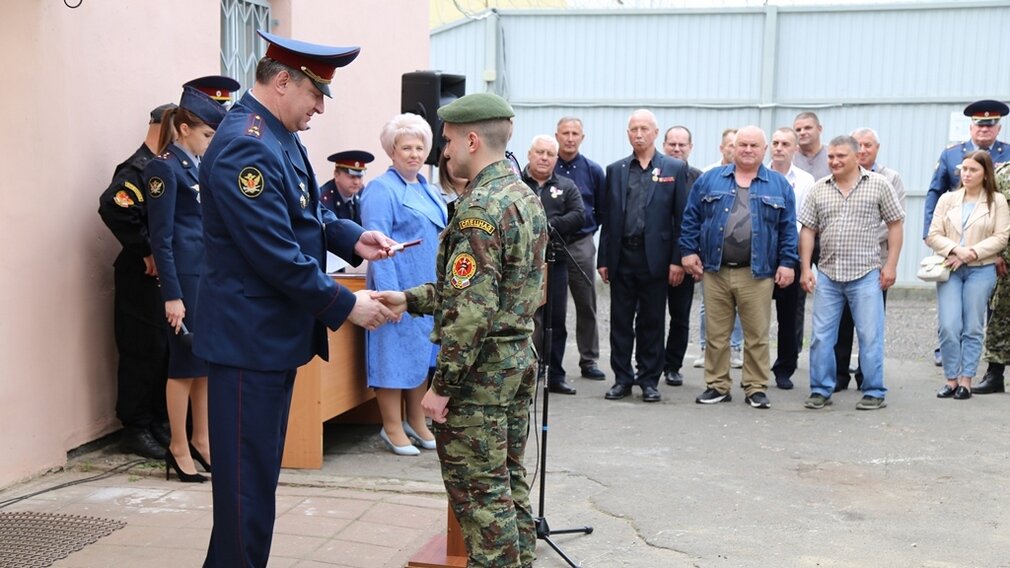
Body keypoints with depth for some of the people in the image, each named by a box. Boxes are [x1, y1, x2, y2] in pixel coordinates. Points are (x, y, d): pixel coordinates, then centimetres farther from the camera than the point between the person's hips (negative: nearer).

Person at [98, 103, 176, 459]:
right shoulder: (137, 169, -15)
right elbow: (112, 208, -31)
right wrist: (146, 251, -23)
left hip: (166, 275, 9)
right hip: (142, 278, -9)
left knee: (165, 352, 13)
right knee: (142, 353, -3)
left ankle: (155, 424, 23)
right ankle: (135, 431, 8)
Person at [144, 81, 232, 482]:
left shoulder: (200, 166, 13)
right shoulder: (164, 168, -10)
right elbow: (160, 238, -14)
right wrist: (172, 296, -18)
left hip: (211, 274, 8)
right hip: (186, 276, -8)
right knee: (186, 362, 0)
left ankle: (201, 439, 24)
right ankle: (178, 448, 12)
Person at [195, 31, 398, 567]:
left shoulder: (280, 137, 9)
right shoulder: (246, 146, -22)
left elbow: (308, 212, 20)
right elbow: (277, 256, -25)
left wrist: (351, 237, 1)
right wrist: (346, 306, -17)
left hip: (274, 332, 10)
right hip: (249, 338, -10)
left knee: (258, 470, 19)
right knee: (247, 478, 1)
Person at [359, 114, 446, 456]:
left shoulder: (428, 191, 15)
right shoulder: (382, 190, -10)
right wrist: (389, 292, -23)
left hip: (427, 288, 8)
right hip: (398, 289, -8)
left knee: (422, 352, 13)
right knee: (395, 352, -2)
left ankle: (416, 422, 25)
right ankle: (392, 427, 8)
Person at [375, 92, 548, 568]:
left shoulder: (480, 210, -20)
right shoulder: (526, 197, 10)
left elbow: (471, 309, -25)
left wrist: (442, 385, -19)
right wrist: (409, 299, 11)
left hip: (481, 370, -10)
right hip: (519, 358, 10)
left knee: (480, 493, 0)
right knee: (510, 483, 18)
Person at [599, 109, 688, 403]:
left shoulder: (675, 169, 3)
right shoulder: (615, 170, 10)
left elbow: (682, 218, 0)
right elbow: (608, 217, 9)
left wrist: (678, 260, -7)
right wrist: (603, 259, 4)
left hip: (655, 256, -2)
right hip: (622, 256, 2)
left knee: (652, 322, 6)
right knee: (620, 321, 6)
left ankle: (649, 380, 15)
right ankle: (622, 378, 16)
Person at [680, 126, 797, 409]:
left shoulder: (779, 185, 7)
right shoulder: (709, 180, 9)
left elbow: (788, 228, 5)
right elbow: (691, 218, 9)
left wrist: (787, 263, -2)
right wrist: (689, 251, 1)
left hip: (757, 273, -1)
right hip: (714, 271, 1)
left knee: (757, 335, 2)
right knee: (716, 334, 6)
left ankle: (756, 388, 12)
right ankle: (717, 386, 15)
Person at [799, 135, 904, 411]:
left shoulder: (879, 184, 1)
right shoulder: (818, 190, 8)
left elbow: (895, 225, 1)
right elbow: (807, 231, 8)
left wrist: (891, 265, -5)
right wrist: (805, 269, 1)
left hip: (866, 274, -3)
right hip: (827, 274, 3)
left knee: (870, 336, 0)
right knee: (821, 336, 6)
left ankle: (874, 393, 11)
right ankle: (821, 390, 16)